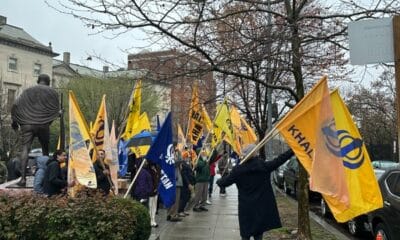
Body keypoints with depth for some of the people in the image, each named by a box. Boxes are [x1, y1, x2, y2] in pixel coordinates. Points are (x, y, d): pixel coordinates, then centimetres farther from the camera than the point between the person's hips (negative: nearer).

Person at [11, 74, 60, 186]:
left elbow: (15, 105, 5)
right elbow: (57, 110, 7)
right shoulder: (53, 92, 8)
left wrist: (15, 121, 14)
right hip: (44, 125, 0)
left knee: (25, 149, -4)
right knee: (45, 150, 13)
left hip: (27, 124, 0)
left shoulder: (27, 91, 11)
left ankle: (23, 178, -15)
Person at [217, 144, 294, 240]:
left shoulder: (238, 170, -8)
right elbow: (279, 160, -5)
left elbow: (225, 182, 1)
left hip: (246, 208, 0)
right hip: (262, 207, 1)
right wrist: (293, 150, 2)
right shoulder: (263, 166, -9)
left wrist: (219, 181, 23)